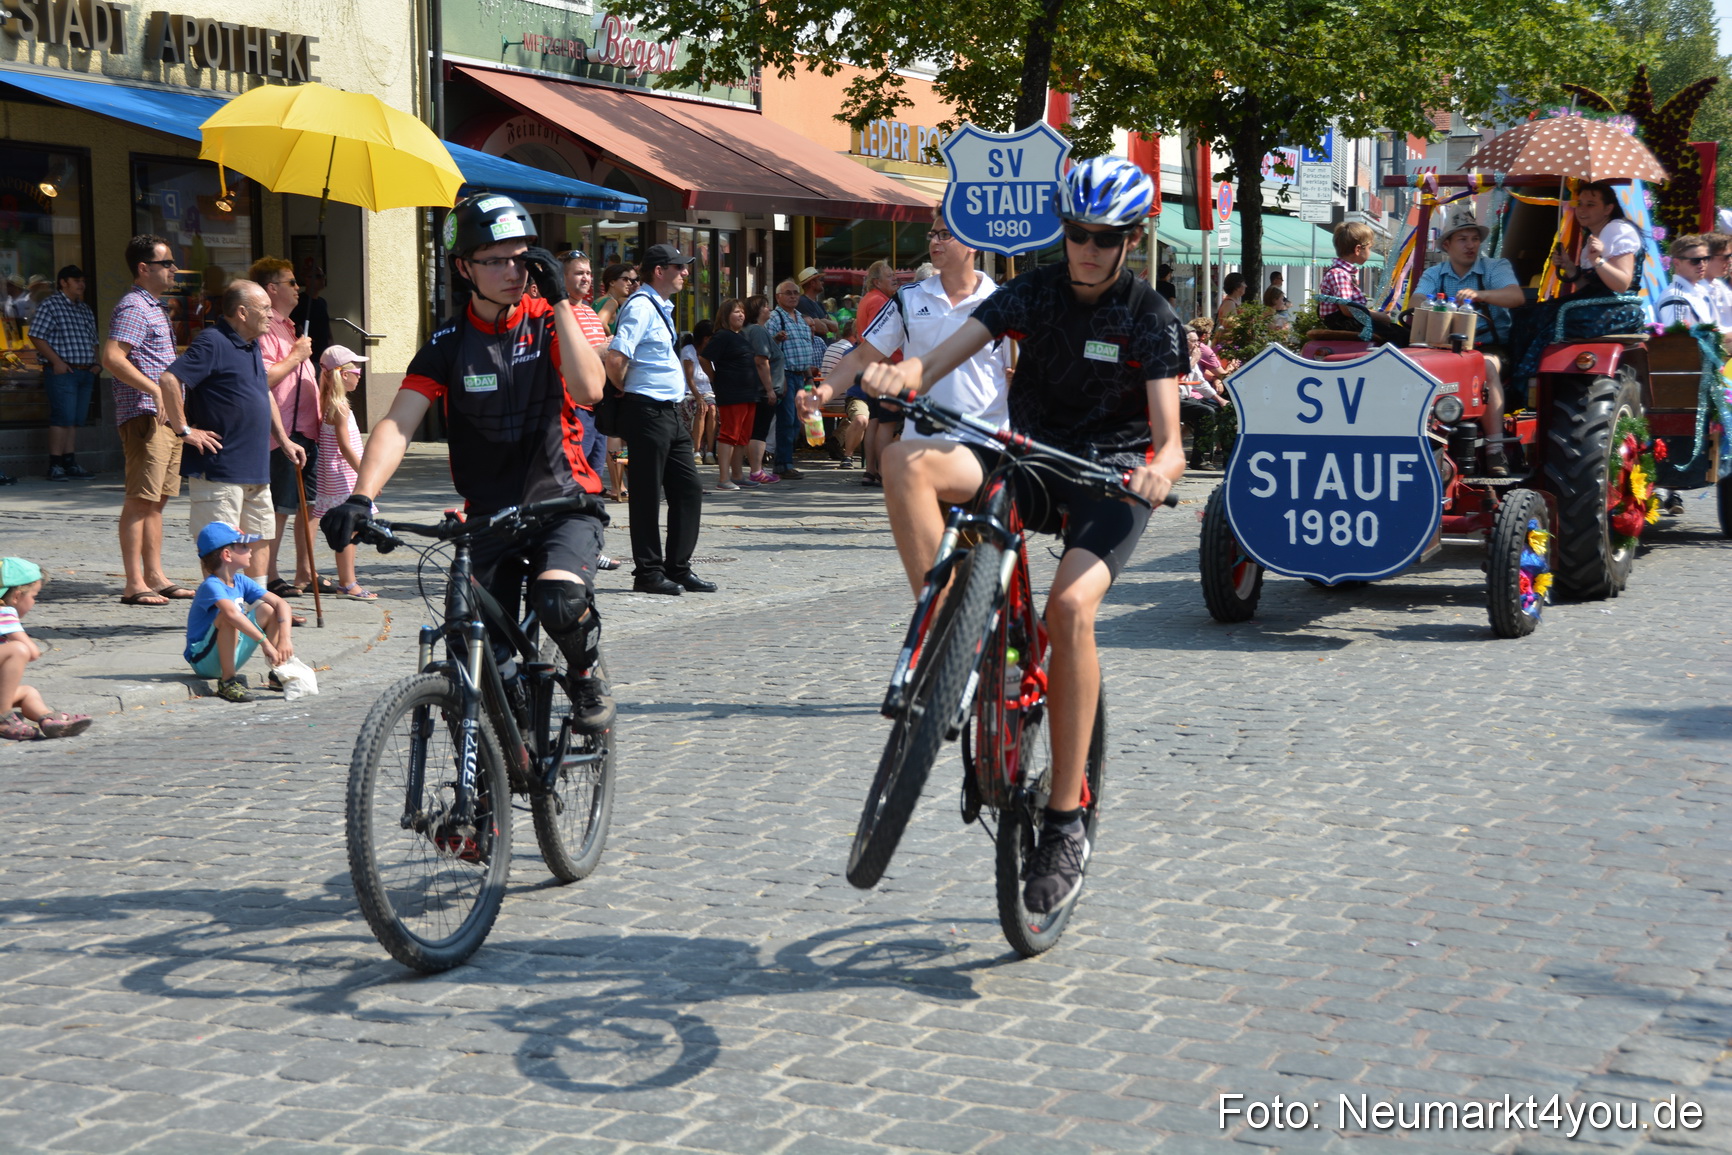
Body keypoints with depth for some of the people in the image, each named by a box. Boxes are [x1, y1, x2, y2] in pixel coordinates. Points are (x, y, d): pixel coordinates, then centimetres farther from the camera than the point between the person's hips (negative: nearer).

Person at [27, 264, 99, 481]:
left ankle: (70, 463, 11)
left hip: (85, 373, 7)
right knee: (63, 418, -10)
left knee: (76, 420, 7)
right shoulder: (50, 305, -3)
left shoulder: (85, 310, 20)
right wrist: (56, 361, -15)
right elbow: (36, 336, -9)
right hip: (62, 372, -7)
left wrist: (94, 363, 9)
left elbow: (92, 339, 26)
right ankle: (55, 466, -8)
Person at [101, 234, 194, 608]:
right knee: (140, 500, -8)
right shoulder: (133, 307, -11)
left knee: (158, 500, 11)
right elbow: (112, 358, -24)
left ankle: (155, 577, 16)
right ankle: (134, 584, -7)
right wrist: (155, 390, -28)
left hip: (167, 416, 10)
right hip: (144, 415, -10)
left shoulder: (155, 307, 20)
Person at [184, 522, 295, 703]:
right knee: (227, 616, -32)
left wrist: (285, 638, -19)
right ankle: (228, 681, -27)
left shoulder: (241, 581, 2)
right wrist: (265, 642, -43)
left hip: (232, 656, 7)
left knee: (267, 609, -3)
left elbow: (281, 604, -3)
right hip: (203, 660, -7)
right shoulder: (211, 586, -22)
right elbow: (232, 613, -41)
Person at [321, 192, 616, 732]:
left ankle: (584, 677, 1)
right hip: (487, 512, 2)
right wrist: (360, 497, -30)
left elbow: (588, 389, -21)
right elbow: (397, 423, -14)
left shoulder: (549, 321, -3)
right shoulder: (449, 343, -2)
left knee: (559, 600, -31)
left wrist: (559, 301, -22)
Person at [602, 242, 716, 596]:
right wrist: (627, 389, -6)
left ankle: (678, 568, 16)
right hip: (647, 411, -10)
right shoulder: (641, 306, -13)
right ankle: (648, 572, 5)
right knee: (647, 494, -2)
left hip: (670, 412, 10)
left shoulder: (661, 307, 17)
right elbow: (614, 358, -23)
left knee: (688, 488, 9)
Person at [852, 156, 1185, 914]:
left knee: (1070, 607, -31)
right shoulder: (1034, 292, 3)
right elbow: (950, 353, -10)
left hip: (1110, 478, -3)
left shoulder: (1151, 319, -5)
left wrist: (1161, 468, -40)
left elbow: (1168, 437, -15)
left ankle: (1066, 822, -22)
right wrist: (902, 376, -33)